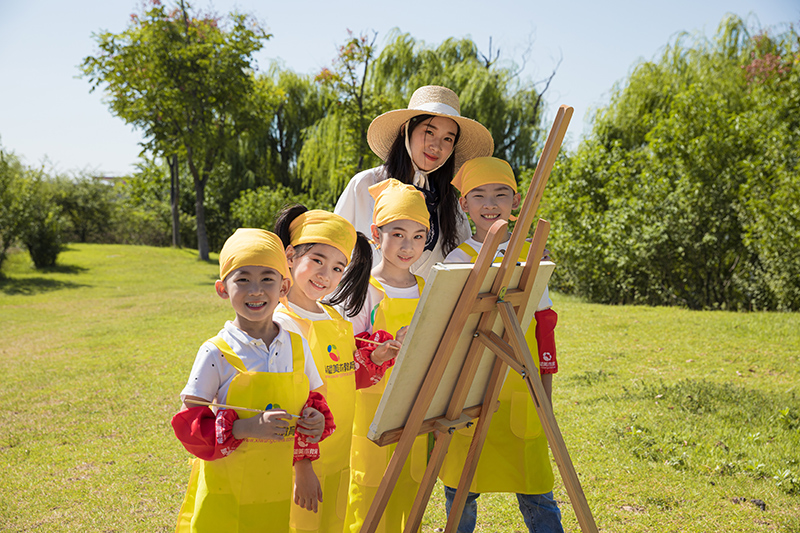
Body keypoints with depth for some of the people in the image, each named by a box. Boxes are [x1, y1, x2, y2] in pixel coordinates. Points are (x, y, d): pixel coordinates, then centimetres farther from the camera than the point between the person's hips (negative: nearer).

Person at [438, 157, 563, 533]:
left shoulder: (531, 256, 7)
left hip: (521, 392, 1)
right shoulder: (457, 260, 2)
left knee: (534, 488, 1)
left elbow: (545, 325, 10)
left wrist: (546, 389, 7)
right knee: (461, 489, 5)